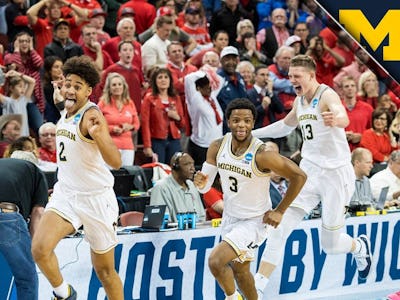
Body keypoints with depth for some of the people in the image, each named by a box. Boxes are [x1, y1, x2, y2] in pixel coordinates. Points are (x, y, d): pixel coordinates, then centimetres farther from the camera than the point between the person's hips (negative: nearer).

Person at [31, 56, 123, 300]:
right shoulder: (67, 110, 2)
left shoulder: (91, 116, -21)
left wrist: (98, 134, -52)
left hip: (96, 197, -6)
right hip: (66, 193, 6)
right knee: (40, 248, -20)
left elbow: (116, 161, -36)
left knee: (105, 270, 8)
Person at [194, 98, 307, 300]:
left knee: (216, 261, -20)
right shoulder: (217, 147, -11)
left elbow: (299, 176, -21)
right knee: (240, 270, 22)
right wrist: (200, 183, -27)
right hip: (230, 216, 6)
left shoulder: (262, 155, -28)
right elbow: (205, 186, -2)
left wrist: (279, 212, -16)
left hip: (255, 221, -6)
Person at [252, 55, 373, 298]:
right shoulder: (300, 101, 8)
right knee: (280, 229, -10)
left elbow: (343, 117, -40)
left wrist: (336, 119, -64)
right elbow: (285, 125, 31)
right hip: (309, 171, 6)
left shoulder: (327, 95, -16)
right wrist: (251, 134, 27)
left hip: (336, 173, -6)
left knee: (331, 245, 2)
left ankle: (360, 247, 38)